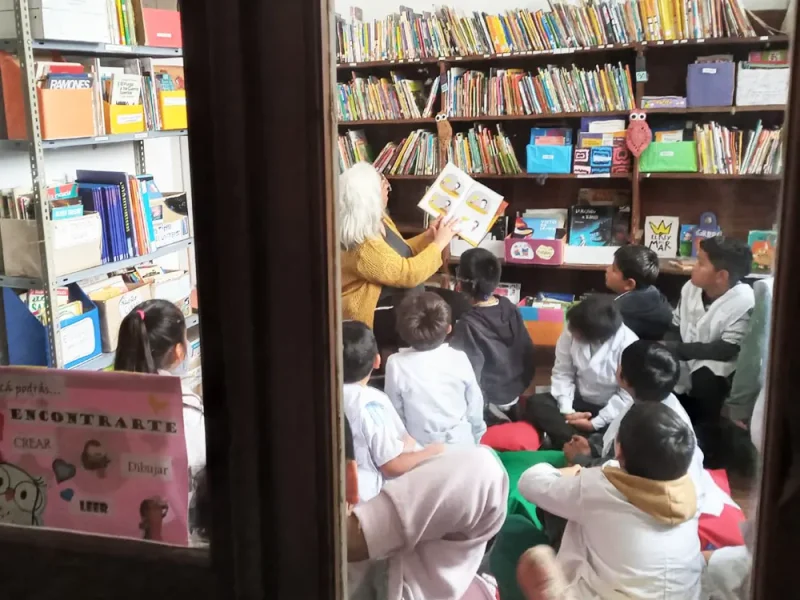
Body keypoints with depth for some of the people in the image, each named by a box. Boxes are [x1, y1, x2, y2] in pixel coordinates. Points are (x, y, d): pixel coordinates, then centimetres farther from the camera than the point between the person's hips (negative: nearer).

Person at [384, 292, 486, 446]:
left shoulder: (396, 364, -19)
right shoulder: (459, 359, -15)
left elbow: (395, 414, -9)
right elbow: (475, 406, -3)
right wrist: (476, 441, 13)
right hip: (462, 444, 1)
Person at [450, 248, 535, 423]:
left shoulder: (468, 324, -28)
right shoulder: (510, 308, -9)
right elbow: (527, 351, 1)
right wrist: (521, 385, 15)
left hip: (489, 400, -7)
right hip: (515, 392, 7)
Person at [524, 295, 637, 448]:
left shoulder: (628, 344, -25)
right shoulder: (571, 332, -14)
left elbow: (627, 396, -19)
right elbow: (562, 373, -6)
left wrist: (594, 423, -21)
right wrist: (567, 411, -19)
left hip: (612, 409, -4)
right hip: (579, 400, 4)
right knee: (536, 403, -21)